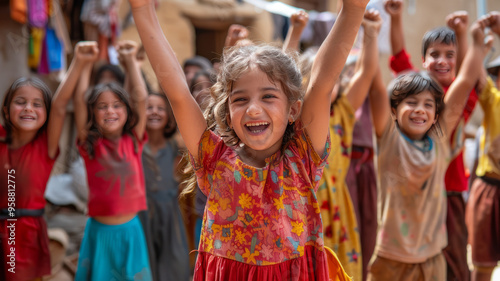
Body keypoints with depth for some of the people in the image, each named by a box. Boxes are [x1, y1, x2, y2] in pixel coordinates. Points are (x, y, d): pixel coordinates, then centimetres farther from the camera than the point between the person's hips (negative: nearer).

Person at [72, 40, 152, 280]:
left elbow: (141, 98, -4)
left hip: (130, 230, 1)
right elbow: (79, 100, -8)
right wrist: (87, 64, -4)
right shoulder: (89, 144, -1)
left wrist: (130, 61, 0)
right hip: (99, 230, -1)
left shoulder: (133, 141, 1)